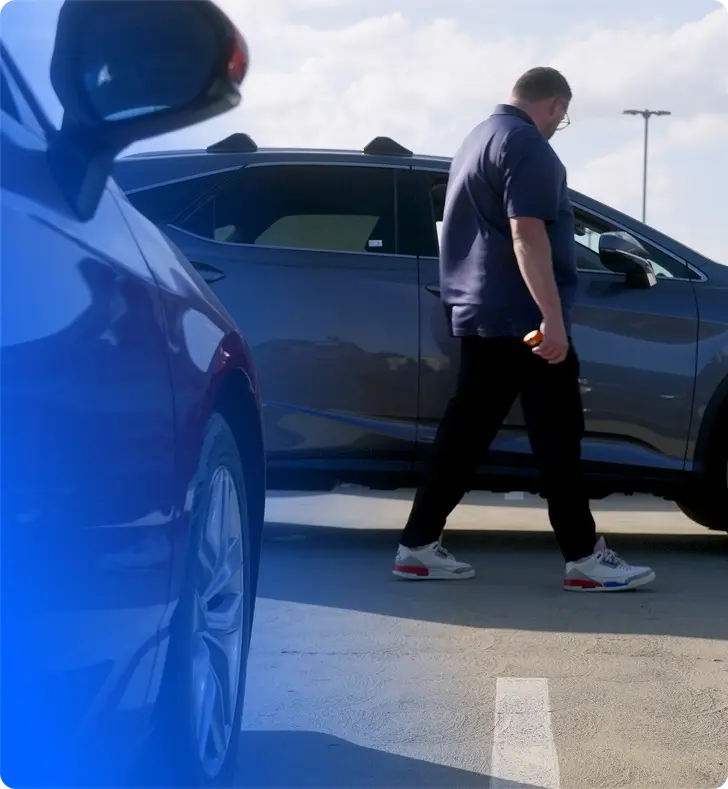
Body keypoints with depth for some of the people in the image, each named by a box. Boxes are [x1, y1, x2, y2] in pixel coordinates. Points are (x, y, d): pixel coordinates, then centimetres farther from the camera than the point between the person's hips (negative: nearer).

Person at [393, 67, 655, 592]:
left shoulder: (481, 137, 20)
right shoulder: (525, 143, -13)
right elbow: (526, 234, -23)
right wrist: (552, 317, -27)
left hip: (480, 313, 10)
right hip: (522, 315, -10)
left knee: (468, 428, 9)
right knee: (557, 432, -5)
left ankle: (419, 545, 8)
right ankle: (585, 557, -2)